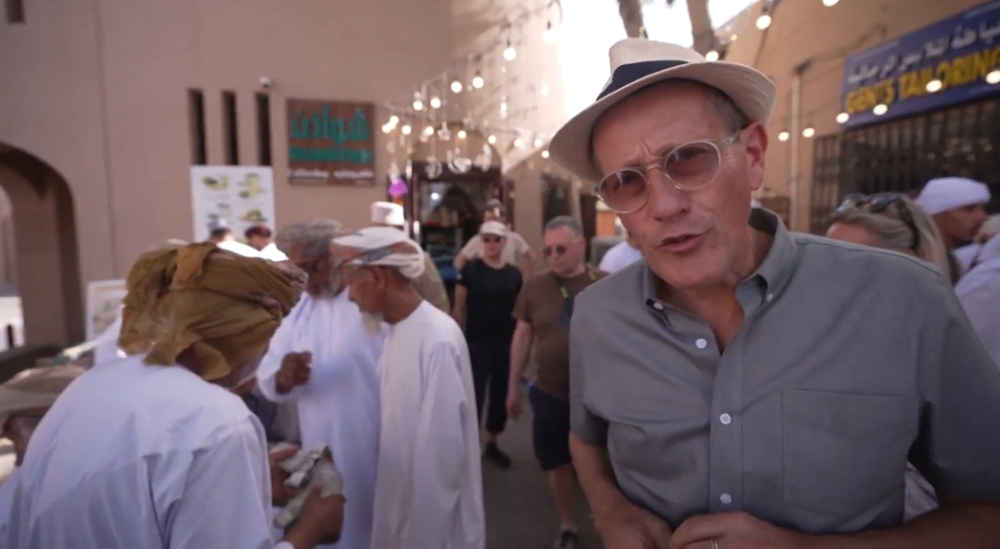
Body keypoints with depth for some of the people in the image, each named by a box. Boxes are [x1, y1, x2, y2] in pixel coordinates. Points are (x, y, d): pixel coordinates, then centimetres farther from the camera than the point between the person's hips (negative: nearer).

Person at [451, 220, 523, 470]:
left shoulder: (514, 274, 3)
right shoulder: (470, 269, -6)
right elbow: (459, 308, -4)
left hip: (507, 344, 4)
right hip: (477, 344, -4)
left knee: (501, 396, 14)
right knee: (474, 396, 0)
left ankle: (492, 445, 33)